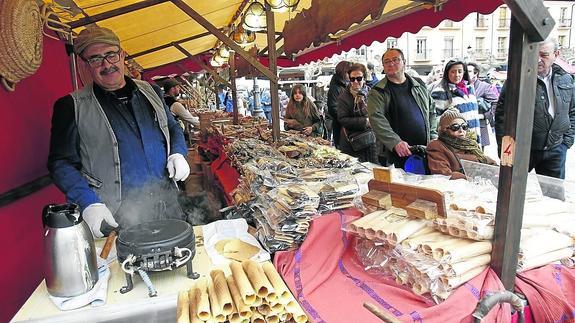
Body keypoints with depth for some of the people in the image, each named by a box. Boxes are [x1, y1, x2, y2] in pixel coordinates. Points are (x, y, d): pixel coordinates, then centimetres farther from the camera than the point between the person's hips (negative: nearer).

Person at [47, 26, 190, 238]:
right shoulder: (72, 107, -3)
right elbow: (61, 163, -3)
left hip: (167, 204, 4)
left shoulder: (149, 91, 10)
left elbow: (173, 127, 21)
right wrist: (89, 203, -16)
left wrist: (178, 154, 0)